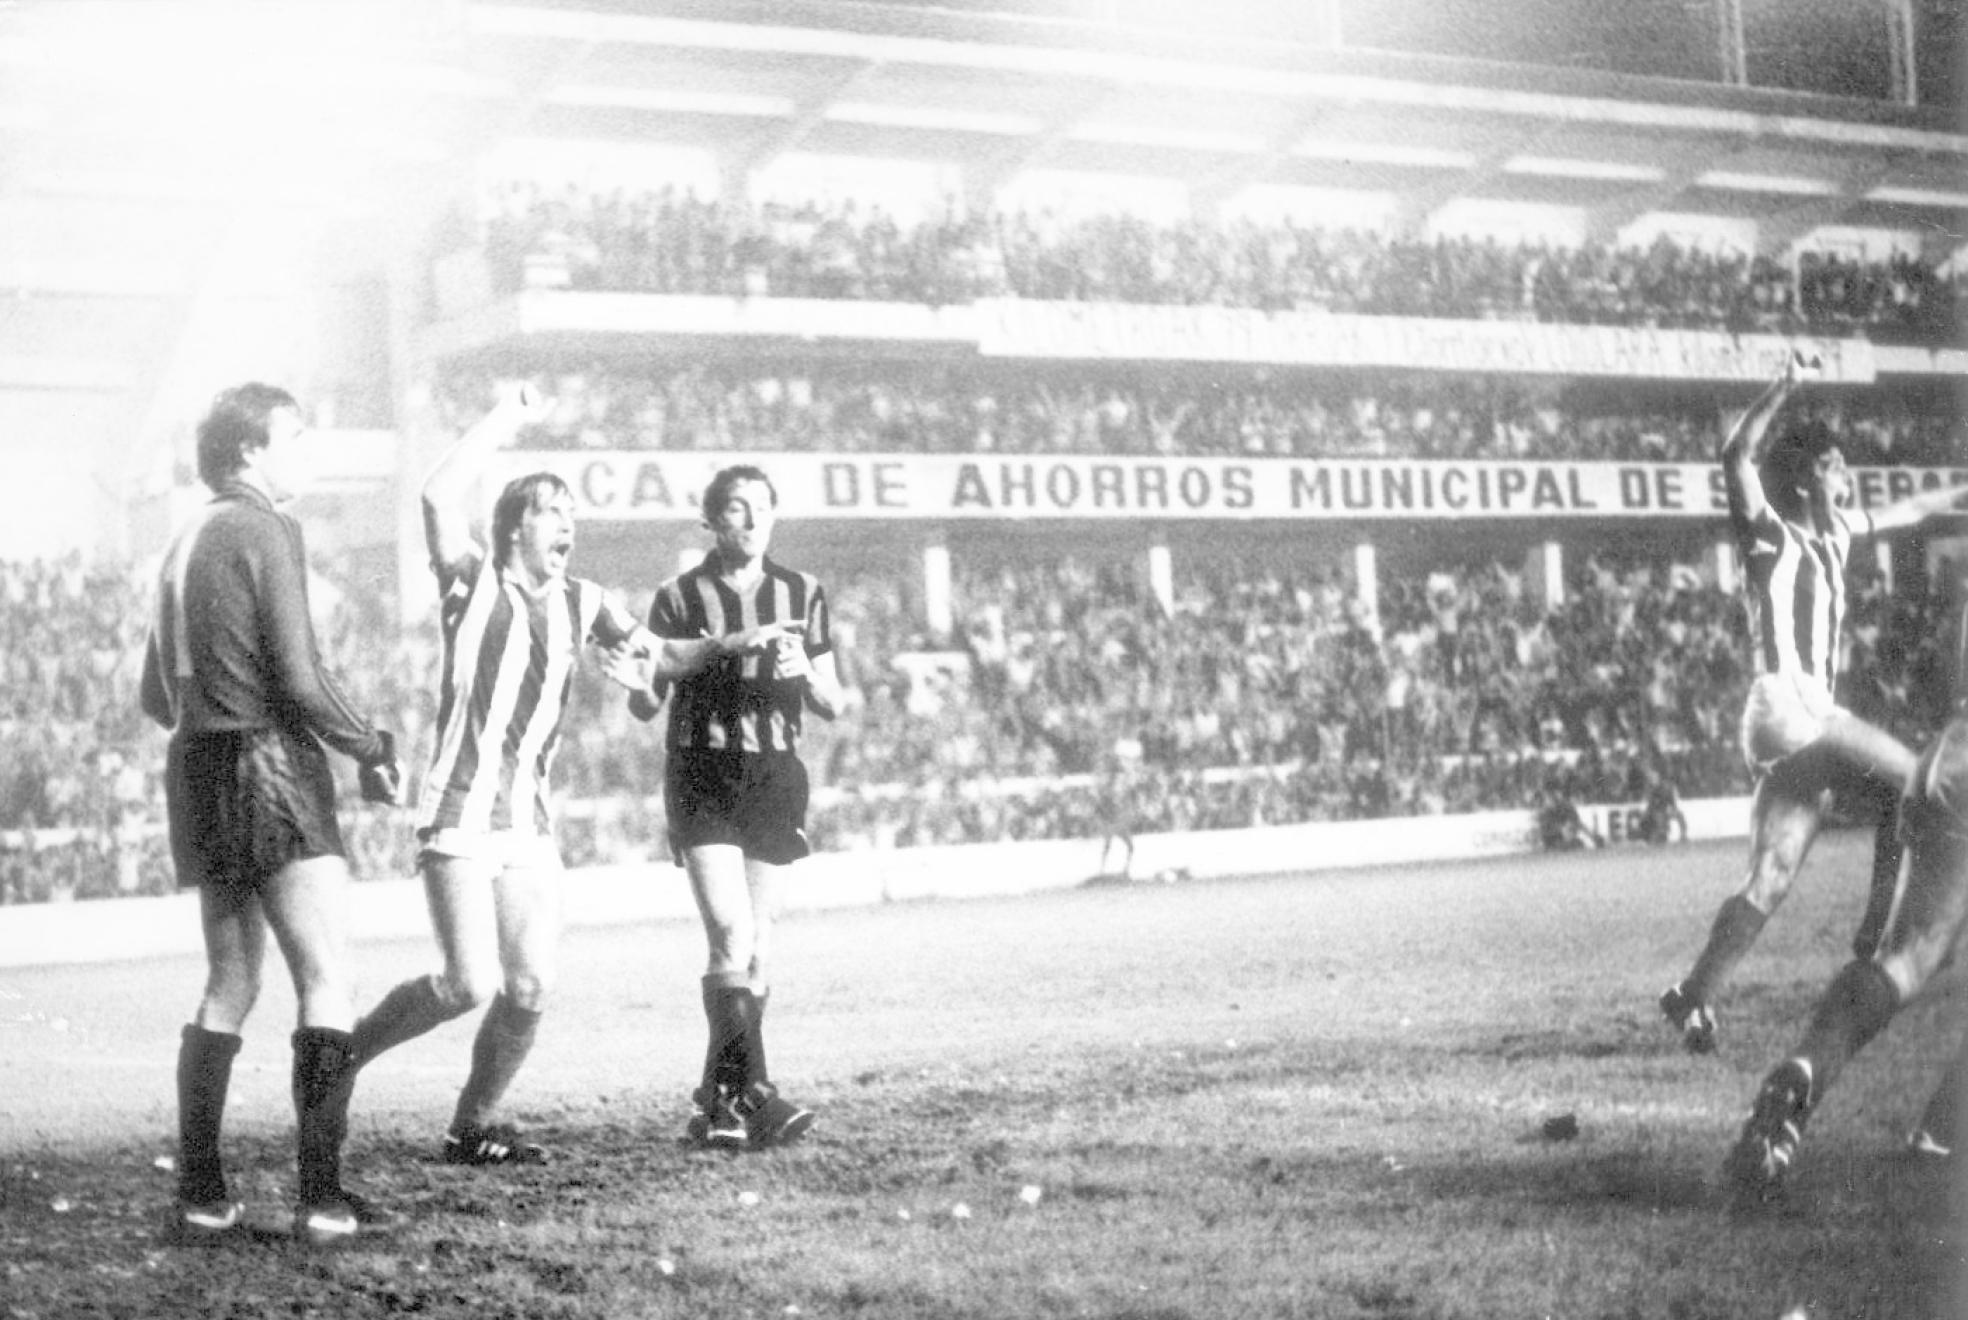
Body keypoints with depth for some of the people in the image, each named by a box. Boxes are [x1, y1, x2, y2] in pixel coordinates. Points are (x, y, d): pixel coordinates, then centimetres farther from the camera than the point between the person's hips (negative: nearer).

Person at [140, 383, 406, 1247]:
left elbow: (157, 696, 19)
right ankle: (322, 1198, -12)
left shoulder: (186, 542, 16)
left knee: (229, 985, 13)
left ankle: (200, 1194, 10)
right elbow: (299, 680, -15)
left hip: (197, 768, 9)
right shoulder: (265, 531, -9)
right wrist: (374, 752, -4)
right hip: (269, 764, -9)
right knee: (326, 979, -7)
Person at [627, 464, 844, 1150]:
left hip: (774, 777, 3)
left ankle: (719, 1101, 12)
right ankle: (754, 1093, -18)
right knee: (731, 933, -17)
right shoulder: (680, 596, 2)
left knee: (756, 940, 2)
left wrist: (802, 674, -10)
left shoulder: (802, 593, 10)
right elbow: (643, 700, -5)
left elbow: (832, 704, 11)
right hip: (701, 777, -3)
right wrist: (723, 645, -17)